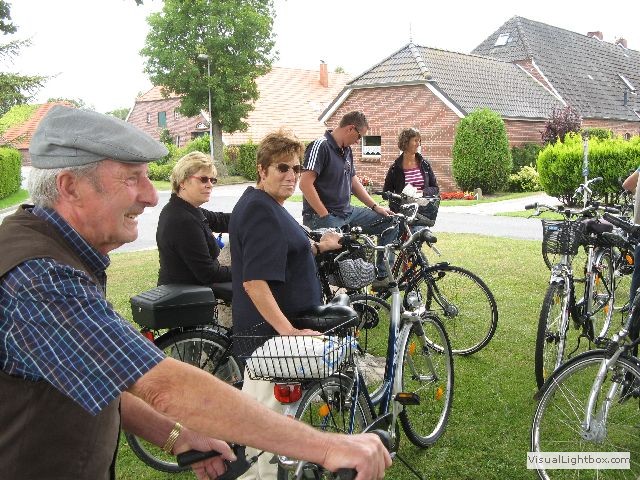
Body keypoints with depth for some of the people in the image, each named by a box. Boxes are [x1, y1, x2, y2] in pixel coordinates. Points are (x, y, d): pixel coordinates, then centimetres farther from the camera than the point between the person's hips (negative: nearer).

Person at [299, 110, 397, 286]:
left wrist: (376, 207, 16)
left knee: (390, 223, 7)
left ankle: (382, 277, 9)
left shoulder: (347, 150, 13)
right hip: (322, 217, -9)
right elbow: (305, 184, -22)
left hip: (347, 212, 9)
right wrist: (325, 217, -20)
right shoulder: (321, 146, -14)